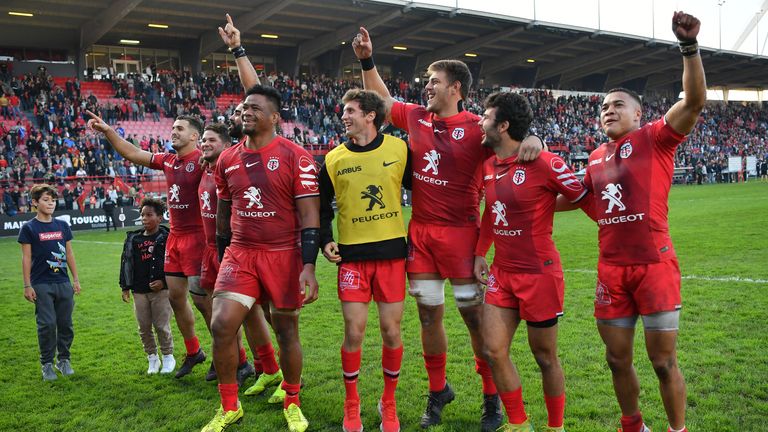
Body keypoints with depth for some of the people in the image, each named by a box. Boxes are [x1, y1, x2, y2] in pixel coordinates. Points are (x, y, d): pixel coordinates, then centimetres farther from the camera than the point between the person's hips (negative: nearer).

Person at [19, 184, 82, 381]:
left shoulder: (62, 225, 10)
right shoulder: (29, 227, -1)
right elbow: (26, 258, -3)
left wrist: (76, 279, 11)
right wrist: (27, 285, -7)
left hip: (63, 283, 4)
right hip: (41, 284, -4)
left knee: (66, 323, 7)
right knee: (47, 324, -4)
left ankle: (64, 360, 21)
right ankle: (47, 364, 9)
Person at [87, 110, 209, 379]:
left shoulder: (202, 160, -12)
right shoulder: (168, 161, 11)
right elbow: (133, 154, 19)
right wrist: (107, 130, 16)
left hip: (197, 237, -8)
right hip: (175, 237, 8)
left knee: (202, 300, -5)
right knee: (175, 296, 13)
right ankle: (193, 352, 28)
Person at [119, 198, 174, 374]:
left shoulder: (166, 237, -5)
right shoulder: (133, 239, 9)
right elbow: (126, 262, 13)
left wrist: (163, 281, -15)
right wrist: (125, 287, 10)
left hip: (161, 289, -4)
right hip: (139, 291, 5)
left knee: (162, 326, 0)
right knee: (144, 327, 9)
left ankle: (168, 357, 17)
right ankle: (152, 358, 24)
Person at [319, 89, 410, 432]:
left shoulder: (399, 149, 0)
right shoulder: (334, 159, 2)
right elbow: (321, 205, 12)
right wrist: (325, 241, -1)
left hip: (392, 252, 0)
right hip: (352, 255, 0)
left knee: (391, 331, 4)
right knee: (354, 332, -1)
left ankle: (389, 402, 25)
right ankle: (351, 404, 21)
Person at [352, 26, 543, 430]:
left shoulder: (476, 128, -9)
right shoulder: (415, 117, 6)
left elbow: (513, 144, -8)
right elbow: (381, 98, 22)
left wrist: (533, 140, -30)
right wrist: (367, 60, 16)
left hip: (460, 232, -5)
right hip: (420, 232, 5)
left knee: (474, 314, 3)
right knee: (429, 314, 12)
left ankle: (491, 398, 18)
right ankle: (438, 391, 29)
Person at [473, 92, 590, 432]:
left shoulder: (545, 164, -16)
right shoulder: (488, 167, 6)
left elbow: (584, 198, -7)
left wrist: (544, 207, 0)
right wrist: (480, 253, 12)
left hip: (539, 273, -6)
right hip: (501, 273, 7)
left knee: (545, 357, 7)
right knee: (493, 351, 5)